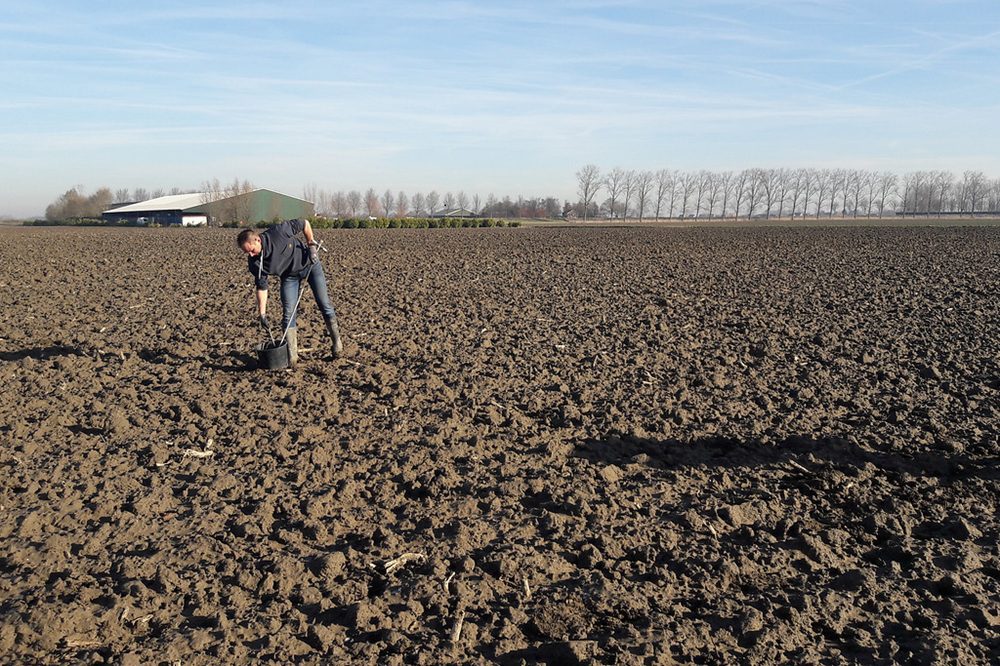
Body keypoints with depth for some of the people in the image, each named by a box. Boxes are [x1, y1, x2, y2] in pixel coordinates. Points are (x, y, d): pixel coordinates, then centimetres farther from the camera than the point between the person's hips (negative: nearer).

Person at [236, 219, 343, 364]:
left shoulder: (278, 232, -34)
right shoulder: (254, 263, -23)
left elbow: (305, 224, -19)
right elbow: (261, 287, -14)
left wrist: (311, 245, -18)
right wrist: (262, 313, -18)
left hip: (310, 263, -2)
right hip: (289, 275, 2)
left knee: (324, 304, 1)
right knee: (288, 313, -7)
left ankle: (337, 344, 17)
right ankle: (292, 357, -1)